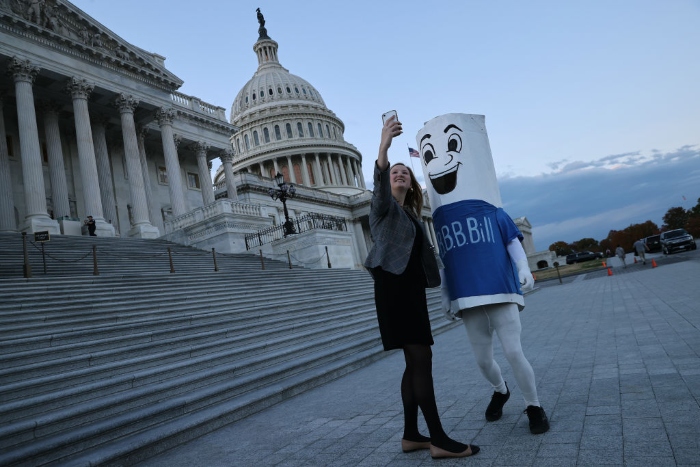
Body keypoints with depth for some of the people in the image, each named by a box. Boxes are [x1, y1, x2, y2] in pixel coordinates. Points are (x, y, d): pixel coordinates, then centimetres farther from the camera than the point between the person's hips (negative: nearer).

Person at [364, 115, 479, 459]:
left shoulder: (410, 214, 22)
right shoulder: (383, 205, -3)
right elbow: (380, 184, -25)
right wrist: (384, 147, -38)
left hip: (411, 289, 8)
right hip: (393, 288, -8)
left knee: (415, 363, 7)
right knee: (421, 359, -12)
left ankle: (411, 435, 14)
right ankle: (439, 440, -9)